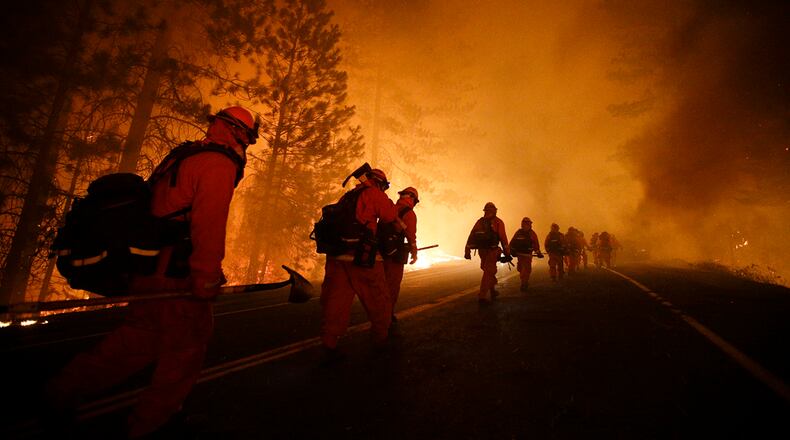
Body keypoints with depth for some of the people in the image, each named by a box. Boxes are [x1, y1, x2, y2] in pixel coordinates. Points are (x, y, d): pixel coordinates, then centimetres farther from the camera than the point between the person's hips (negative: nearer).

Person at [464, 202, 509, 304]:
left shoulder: (479, 221, 9)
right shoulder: (498, 222, -5)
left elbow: (471, 236, 4)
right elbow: (503, 238, -11)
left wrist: (467, 250, 5)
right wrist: (507, 252, -7)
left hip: (482, 250, 5)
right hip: (492, 251, -5)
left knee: (489, 271, 21)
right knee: (488, 272, -5)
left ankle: (492, 291, 33)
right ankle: (482, 296, -12)